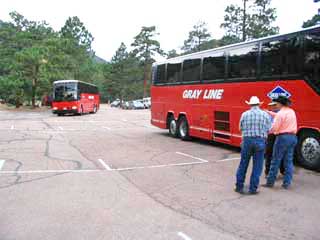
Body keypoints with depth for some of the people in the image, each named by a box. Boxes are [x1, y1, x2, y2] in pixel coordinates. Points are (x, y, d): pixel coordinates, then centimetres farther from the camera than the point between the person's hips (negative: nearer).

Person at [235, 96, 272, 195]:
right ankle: (253, 189, 12)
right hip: (260, 141, -1)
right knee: (257, 167, 8)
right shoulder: (265, 114, 0)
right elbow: (268, 130, 0)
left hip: (247, 140, 1)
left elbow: (241, 128, 5)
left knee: (243, 165, 12)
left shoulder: (245, 114, 1)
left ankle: (239, 186, 20)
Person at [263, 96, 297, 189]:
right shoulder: (291, 111, 12)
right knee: (289, 161, 9)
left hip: (283, 137, -7)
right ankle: (286, 183, 12)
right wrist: (270, 112, 31)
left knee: (276, 161, 1)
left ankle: (270, 182, 8)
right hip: (293, 137, 7)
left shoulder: (281, 113, -13)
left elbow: (274, 128, -16)